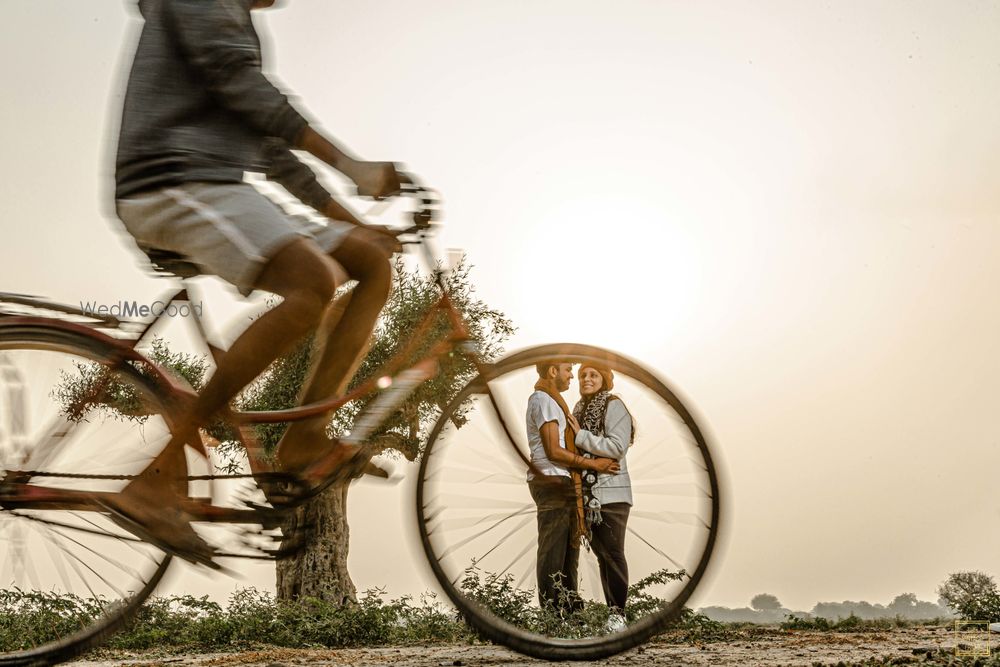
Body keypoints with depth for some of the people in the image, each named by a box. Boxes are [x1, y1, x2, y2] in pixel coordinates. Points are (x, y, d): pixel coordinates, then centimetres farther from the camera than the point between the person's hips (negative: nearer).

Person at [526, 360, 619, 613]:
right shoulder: (543, 400, -11)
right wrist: (593, 464, -13)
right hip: (551, 482, -10)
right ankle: (552, 608, -6)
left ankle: (567, 604, 17)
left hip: (560, 483, 10)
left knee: (569, 545, 12)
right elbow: (554, 450, -17)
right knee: (553, 549, -8)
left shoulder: (550, 400, 22)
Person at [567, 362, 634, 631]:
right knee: (600, 553, 10)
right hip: (587, 492, 7)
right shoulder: (579, 409, 15)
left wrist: (580, 435, -16)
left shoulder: (614, 406, -7)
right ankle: (610, 607, 16)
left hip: (611, 493, -7)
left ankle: (618, 612, -1)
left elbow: (618, 447, -18)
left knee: (613, 553, -6)